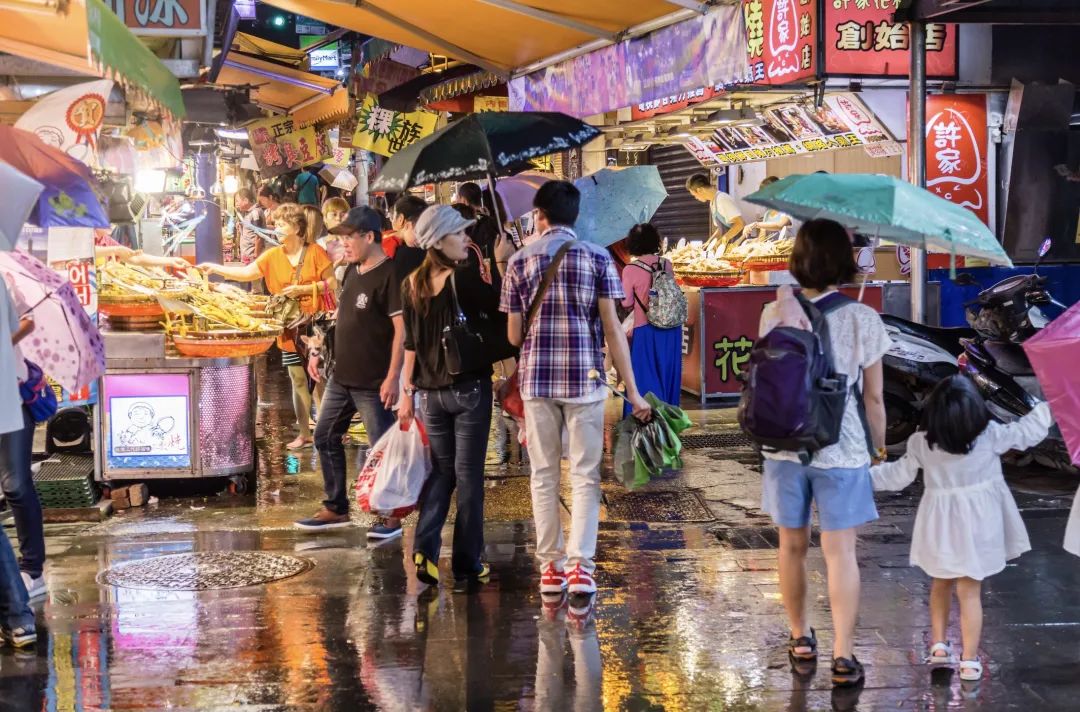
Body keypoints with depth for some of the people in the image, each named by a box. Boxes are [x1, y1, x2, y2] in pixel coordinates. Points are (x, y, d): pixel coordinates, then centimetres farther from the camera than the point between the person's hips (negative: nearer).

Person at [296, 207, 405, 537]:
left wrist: (393, 377, -24)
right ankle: (336, 509, 25)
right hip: (342, 377, 9)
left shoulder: (389, 274, -16)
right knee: (325, 437, 15)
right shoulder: (352, 271, 11)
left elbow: (402, 328, -20)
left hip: (373, 383, -9)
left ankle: (392, 516, 8)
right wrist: (318, 352, 16)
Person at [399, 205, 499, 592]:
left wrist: (408, 392, 12)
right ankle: (467, 566, 8)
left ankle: (425, 548, -5)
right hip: (469, 388, -5)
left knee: (441, 471, 15)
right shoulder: (463, 281, -14)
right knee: (468, 474, 4)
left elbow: (410, 343, 7)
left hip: (430, 393, 5)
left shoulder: (412, 285, 3)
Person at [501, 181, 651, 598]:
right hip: (585, 379, -1)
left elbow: (513, 335, 5)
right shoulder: (597, 258, 0)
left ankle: (551, 565, 11)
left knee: (544, 476, 10)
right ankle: (580, 564, -7)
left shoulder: (521, 261, 3)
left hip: (536, 380, 1)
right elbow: (612, 329, -5)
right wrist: (633, 392, -2)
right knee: (585, 475, 4)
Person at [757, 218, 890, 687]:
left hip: (785, 446, 2)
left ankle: (800, 639, 29)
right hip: (842, 450, -2)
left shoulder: (774, 315, -5)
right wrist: (878, 443, 9)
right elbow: (873, 395, -4)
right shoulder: (863, 320, -10)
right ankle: (843, 656, 0)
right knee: (840, 551, 1)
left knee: (792, 546, 16)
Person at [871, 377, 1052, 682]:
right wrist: (1052, 405, 13)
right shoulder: (990, 435, -15)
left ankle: (939, 645, 26)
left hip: (941, 524, 2)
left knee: (940, 584, 23)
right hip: (976, 523, -1)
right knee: (969, 592, 3)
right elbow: (1028, 432, -1)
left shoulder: (921, 442, -12)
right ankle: (969, 660, 5)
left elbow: (899, 474, 0)